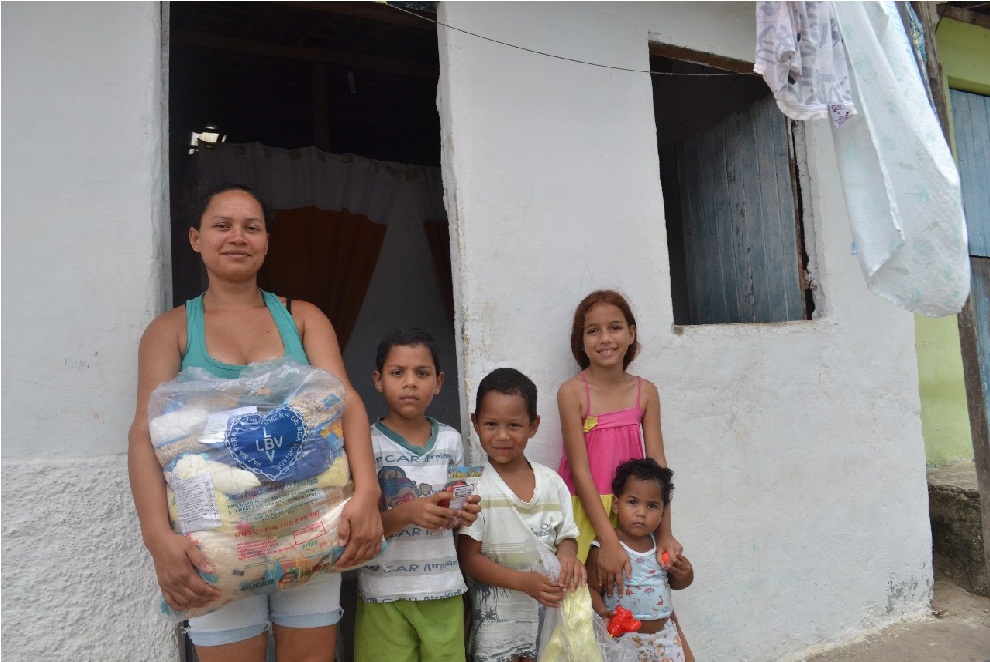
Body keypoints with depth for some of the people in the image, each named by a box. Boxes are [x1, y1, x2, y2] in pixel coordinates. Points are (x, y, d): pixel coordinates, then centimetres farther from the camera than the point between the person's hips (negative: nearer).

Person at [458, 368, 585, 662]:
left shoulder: (552, 482, 0)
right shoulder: (474, 486, -11)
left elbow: (566, 537, 8)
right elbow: (468, 558, -12)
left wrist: (567, 553, -16)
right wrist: (523, 581, -24)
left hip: (550, 611, 3)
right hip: (498, 618, -3)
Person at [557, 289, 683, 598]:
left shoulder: (645, 392, -1)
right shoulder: (573, 392, -12)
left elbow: (657, 464, -1)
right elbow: (579, 470, -15)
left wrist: (665, 533, -6)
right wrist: (609, 542, -19)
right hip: (586, 510, -3)